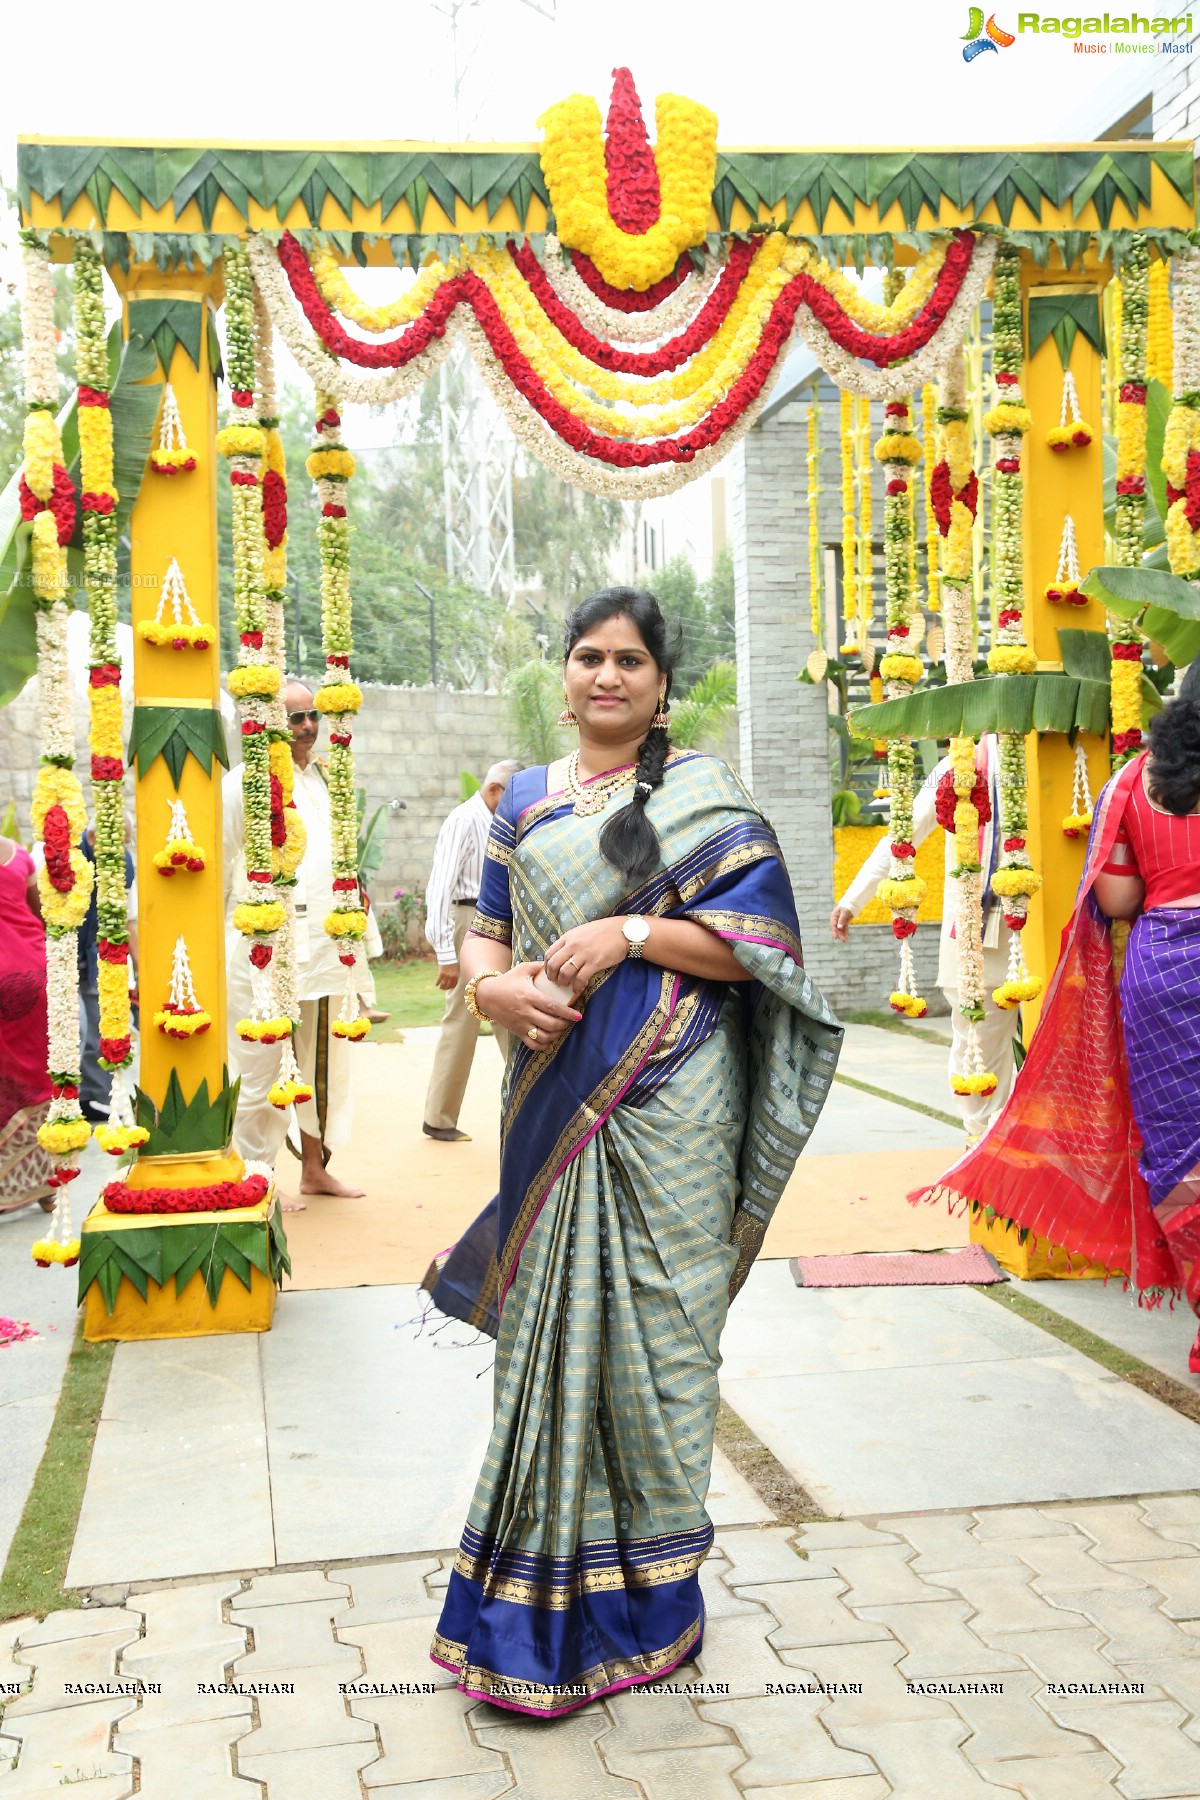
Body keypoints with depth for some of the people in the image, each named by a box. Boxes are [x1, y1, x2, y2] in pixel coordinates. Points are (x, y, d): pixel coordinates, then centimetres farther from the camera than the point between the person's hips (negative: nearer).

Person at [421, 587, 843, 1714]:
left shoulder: (702, 793, 3)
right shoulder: (524, 800, 15)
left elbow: (760, 937, -4)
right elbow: (482, 935, 14)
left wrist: (634, 930, -16)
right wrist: (492, 986, -8)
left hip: (662, 1099, -4)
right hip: (553, 1099, 4)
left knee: (648, 1323, 1)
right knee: (549, 1317, 5)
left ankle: (646, 1590, 16)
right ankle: (547, 1579, 17)